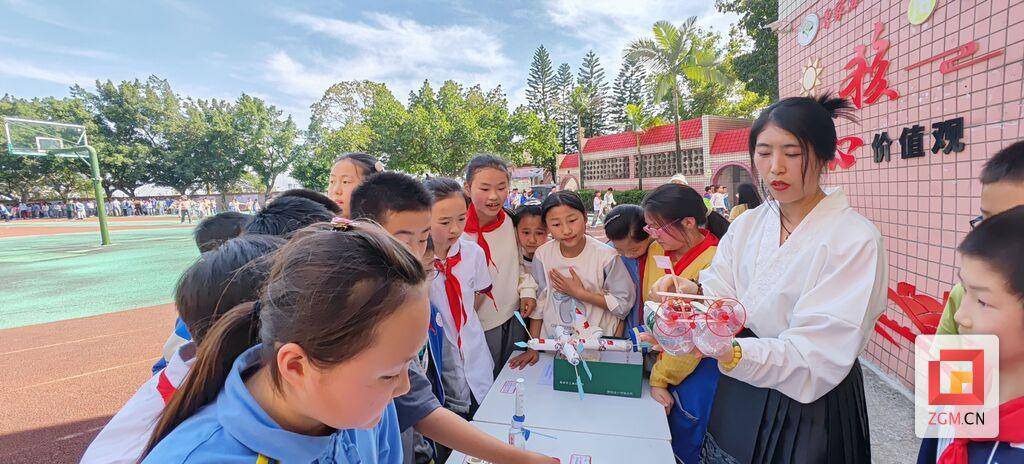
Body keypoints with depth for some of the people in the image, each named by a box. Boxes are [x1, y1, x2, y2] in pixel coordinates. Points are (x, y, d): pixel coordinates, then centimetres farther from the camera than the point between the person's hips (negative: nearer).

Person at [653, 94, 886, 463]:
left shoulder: (856, 240, -17)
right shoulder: (746, 225, 0)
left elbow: (817, 353, -24)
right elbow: (720, 296, -7)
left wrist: (730, 353, -41)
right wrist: (693, 295, -30)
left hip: (810, 411, -4)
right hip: (737, 398, 4)